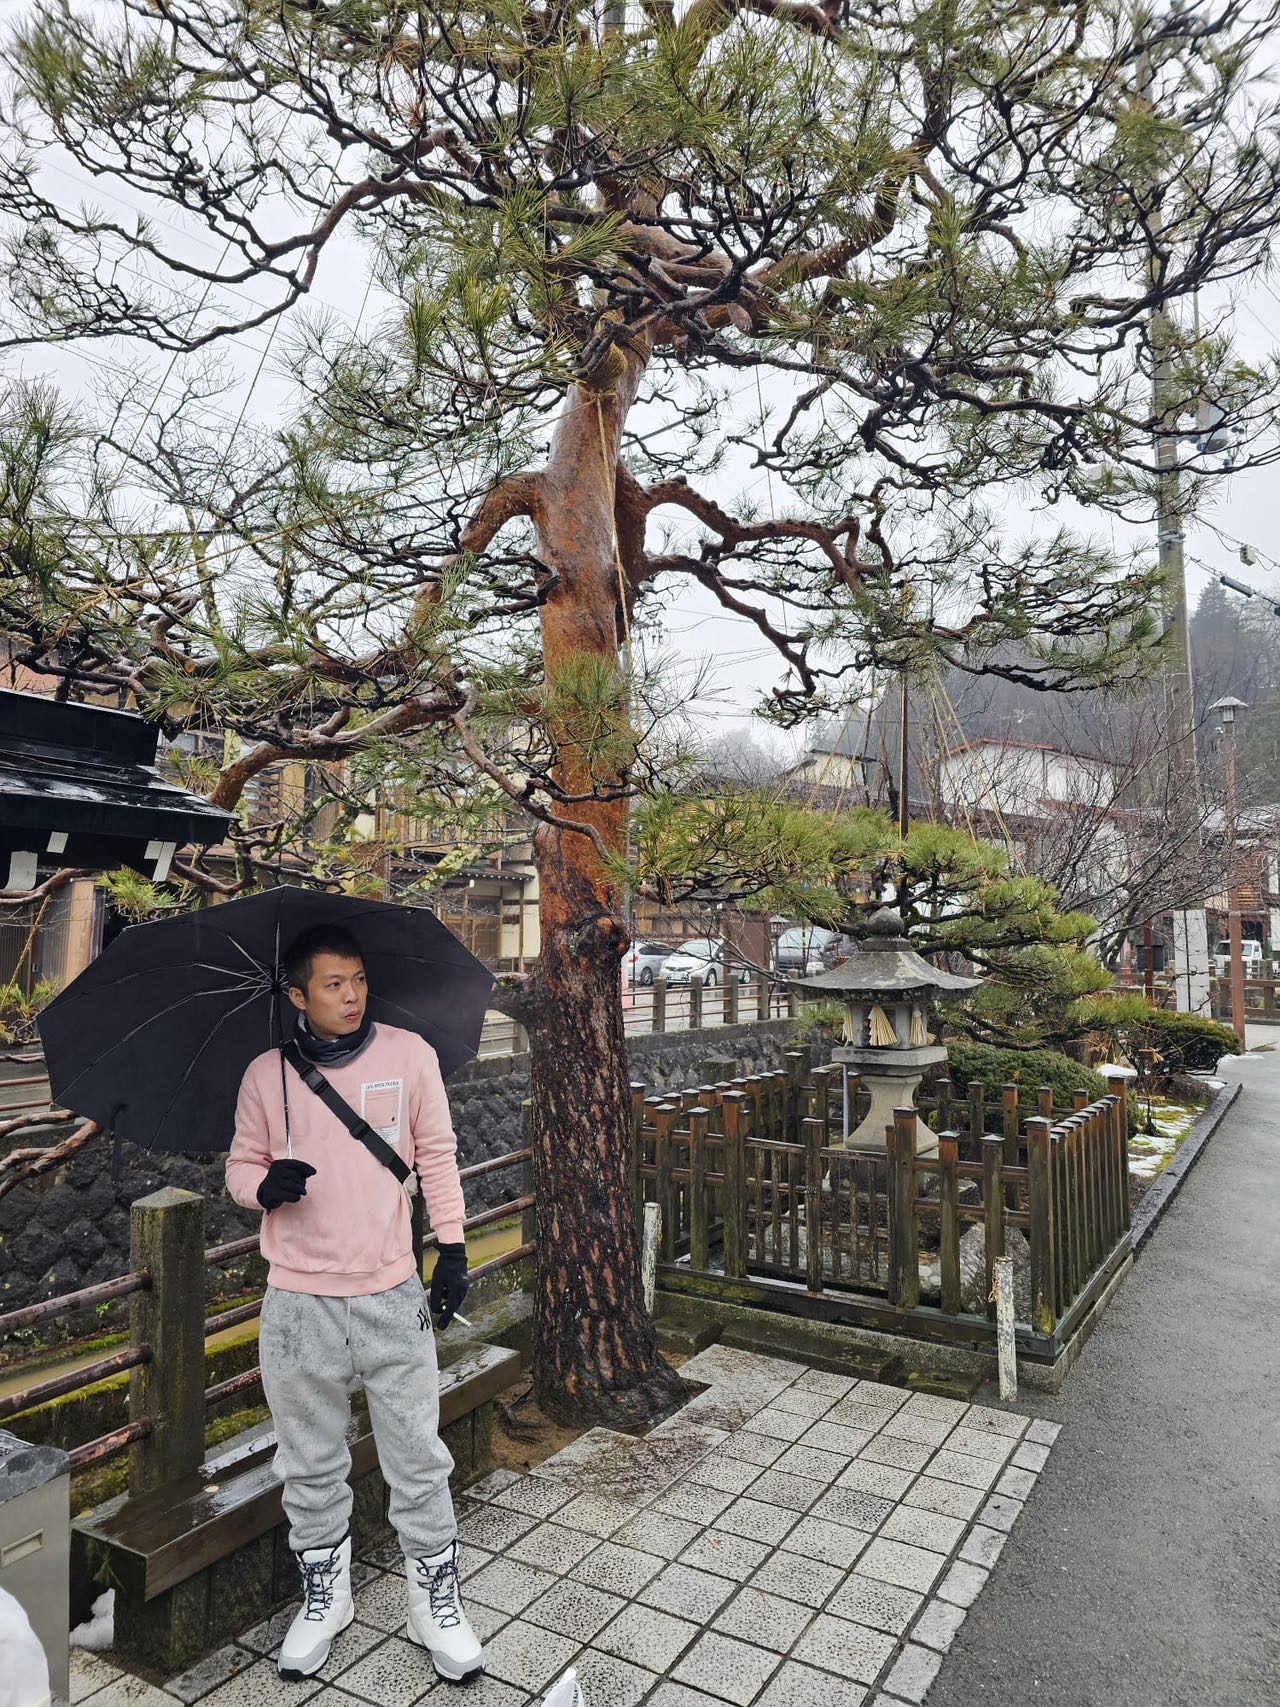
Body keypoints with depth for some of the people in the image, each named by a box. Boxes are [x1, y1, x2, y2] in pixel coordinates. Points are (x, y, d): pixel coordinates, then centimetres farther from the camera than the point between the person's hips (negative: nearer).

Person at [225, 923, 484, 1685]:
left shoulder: (409, 1054, -5)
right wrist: (264, 1185, -17)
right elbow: (240, 1165, 6)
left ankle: (438, 1601, 30)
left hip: (393, 1295, 0)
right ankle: (325, 1596, 40)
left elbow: (437, 1155, 2)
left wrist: (453, 1248, 0)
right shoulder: (266, 1075, -3)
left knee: (420, 1461, 9)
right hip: (299, 1305, 1)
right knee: (312, 1466, 16)